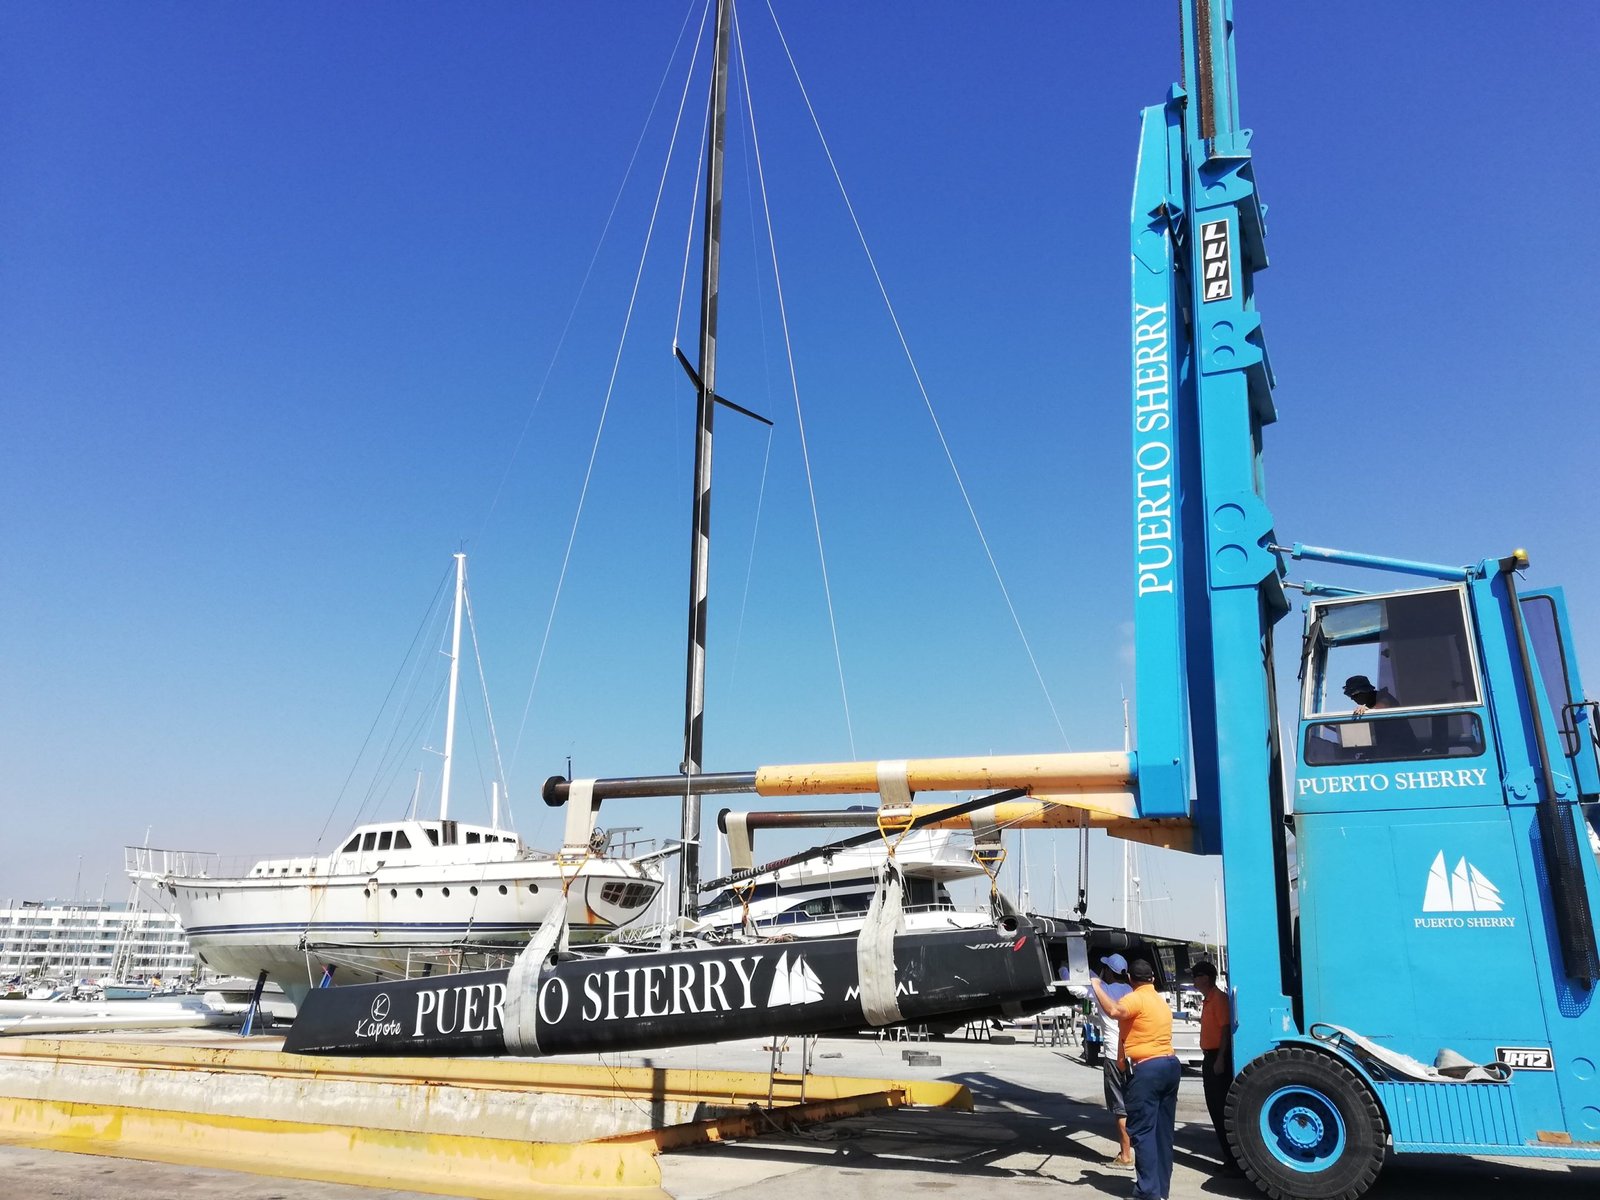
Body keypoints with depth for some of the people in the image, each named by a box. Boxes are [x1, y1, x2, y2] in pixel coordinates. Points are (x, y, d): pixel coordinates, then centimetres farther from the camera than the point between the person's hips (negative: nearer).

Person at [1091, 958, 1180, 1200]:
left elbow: (1115, 1011, -28)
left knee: (1143, 1132, -6)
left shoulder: (1135, 998, -9)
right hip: (1170, 1065, 9)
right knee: (1163, 1132, 11)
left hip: (1146, 1069, -9)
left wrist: (1096, 987, -19)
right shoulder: (1161, 1002, 21)